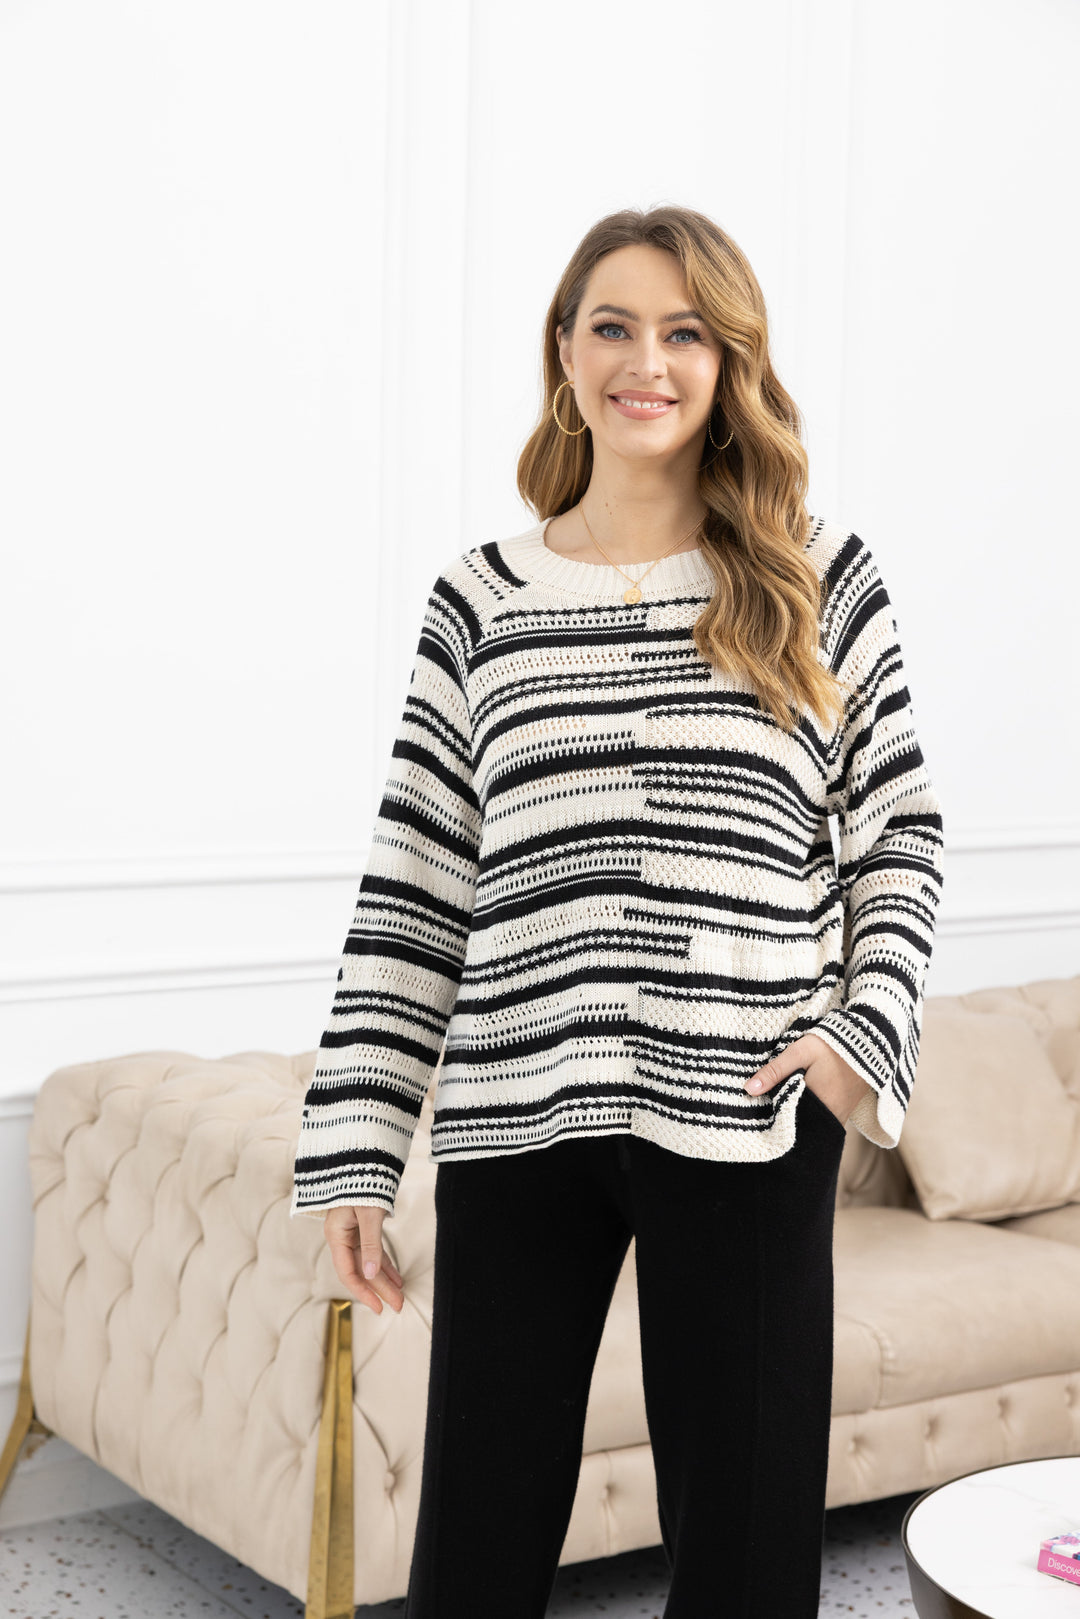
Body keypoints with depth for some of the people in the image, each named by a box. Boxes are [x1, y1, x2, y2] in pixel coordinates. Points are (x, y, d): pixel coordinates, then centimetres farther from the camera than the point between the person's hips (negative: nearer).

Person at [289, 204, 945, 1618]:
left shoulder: (818, 580, 5)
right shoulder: (481, 599, 7)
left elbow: (901, 831, 9)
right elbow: (414, 890, 6)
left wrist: (869, 1030, -6)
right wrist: (352, 1154, 2)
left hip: (746, 1123, 0)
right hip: (516, 1125, 1)